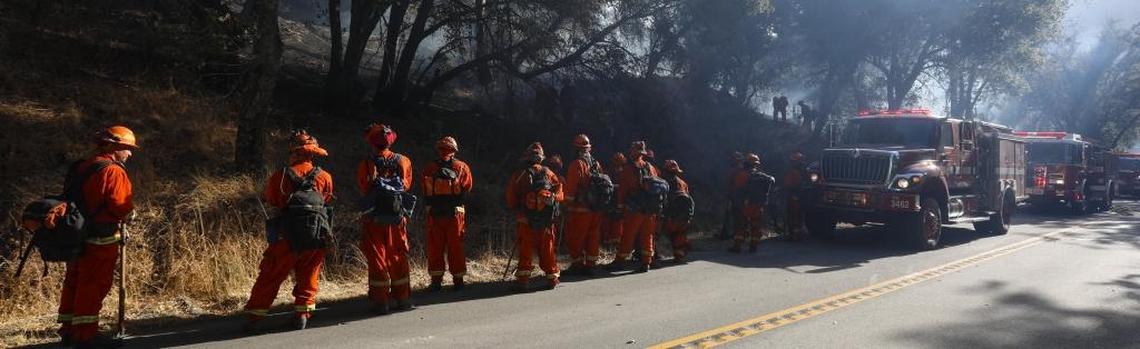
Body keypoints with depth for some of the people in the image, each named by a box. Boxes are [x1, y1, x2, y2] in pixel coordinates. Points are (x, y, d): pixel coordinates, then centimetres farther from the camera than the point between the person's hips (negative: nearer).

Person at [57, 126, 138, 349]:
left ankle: (69, 330, 26)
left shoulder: (81, 167, 13)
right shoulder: (113, 171, -16)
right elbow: (122, 207, -20)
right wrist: (126, 216, 1)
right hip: (101, 239, -9)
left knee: (74, 282, 16)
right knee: (94, 286, -4)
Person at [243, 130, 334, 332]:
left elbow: (271, 202, 11)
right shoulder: (325, 177, 2)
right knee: (308, 277, 16)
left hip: (287, 237, -1)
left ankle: (254, 317, 10)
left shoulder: (279, 177, -2)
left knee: (269, 277, 8)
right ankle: (302, 314, 10)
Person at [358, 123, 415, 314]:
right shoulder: (403, 161, 0)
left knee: (376, 258, 4)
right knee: (398, 257, 13)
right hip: (398, 218, 3)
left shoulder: (366, 165, -8)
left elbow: (363, 189, 3)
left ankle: (380, 301, 3)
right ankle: (403, 298, 17)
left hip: (374, 219, -3)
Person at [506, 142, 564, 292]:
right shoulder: (547, 172, 4)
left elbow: (511, 198, 0)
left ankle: (523, 279, -3)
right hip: (546, 218, 2)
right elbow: (559, 189, 4)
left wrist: (515, 210, 12)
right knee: (547, 248, 11)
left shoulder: (518, 175, -1)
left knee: (525, 249, 3)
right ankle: (552, 278, 17)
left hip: (526, 219, -2)